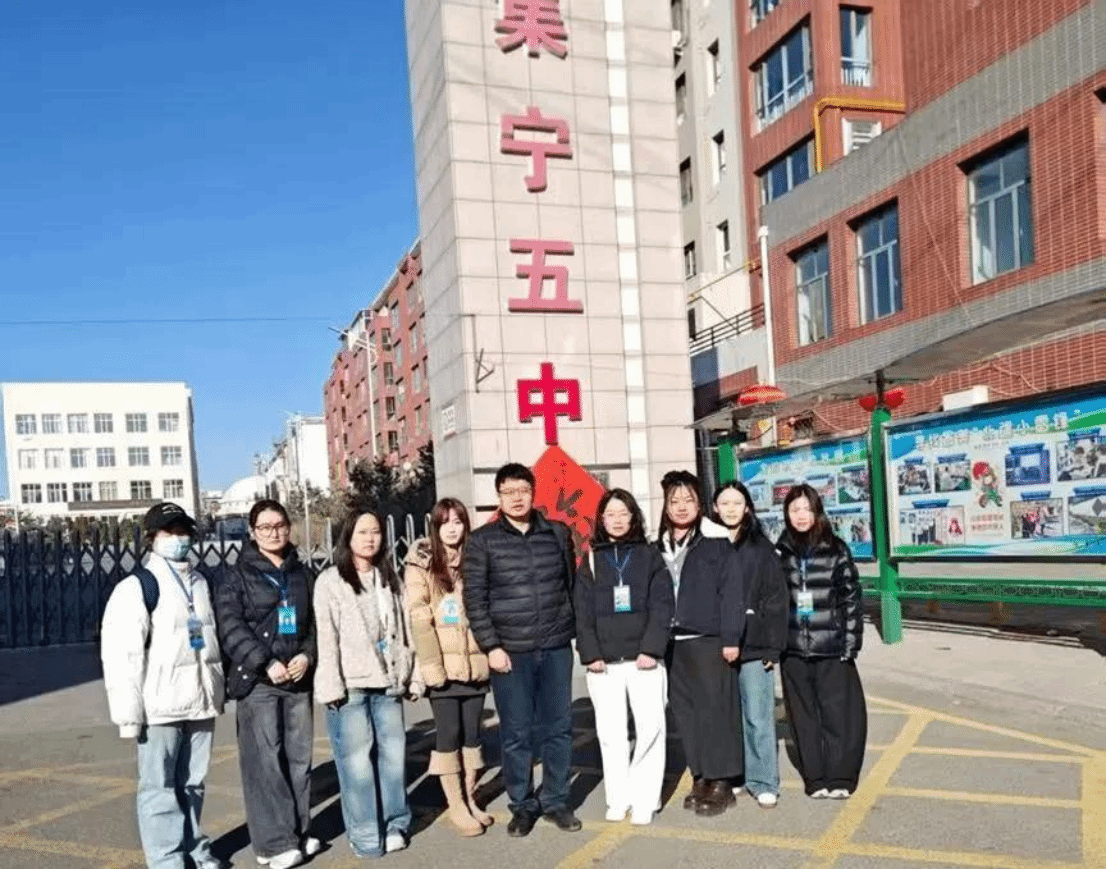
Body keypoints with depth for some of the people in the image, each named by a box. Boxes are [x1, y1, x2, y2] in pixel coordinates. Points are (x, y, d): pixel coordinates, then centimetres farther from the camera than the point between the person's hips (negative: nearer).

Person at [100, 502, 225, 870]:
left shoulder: (200, 583, 15)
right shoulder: (136, 587, -8)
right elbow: (121, 654, -12)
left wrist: (218, 691, 19)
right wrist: (129, 710, -15)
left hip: (199, 701, 6)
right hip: (161, 704, -6)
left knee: (193, 782, 14)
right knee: (159, 784, 2)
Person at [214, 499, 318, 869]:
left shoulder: (303, 574, 13)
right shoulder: (237, 575, 0)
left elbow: (316, 622, 13)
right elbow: (231, 627, -9)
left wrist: (307, 656, -5)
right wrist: (266, 663, -16)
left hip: (298, 678, 4)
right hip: (256, 679, -4)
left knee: (299, 757, 8)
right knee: (264, 759, -5)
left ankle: (298, 832, 20)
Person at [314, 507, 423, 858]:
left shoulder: (389, 580, 13)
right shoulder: (330, 581, -3)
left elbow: (404, 632, 13)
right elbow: (327, 638, -8)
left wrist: (413, 676, 10)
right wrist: (331, 686, -13)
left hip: (388, 683, 5)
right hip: (351, 685, -4)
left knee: (393, 754, 8)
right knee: (358, 760, -1)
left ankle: (394, 824, 22)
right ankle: (366, 834, 10)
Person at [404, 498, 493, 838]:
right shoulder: (421, 565, -4)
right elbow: (418, 619, -10)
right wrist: (432, 664, -16)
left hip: (474, 663, 4)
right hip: (443, 665, -4)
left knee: (472, 732, 10)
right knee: (449, 733, 2)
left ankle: (470, 799, 23)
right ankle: (456, 806, 13)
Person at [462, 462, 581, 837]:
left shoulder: (558, 534, 6)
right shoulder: (482, 540, -1)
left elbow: (572, 585, 12)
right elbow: (474, 598, -3)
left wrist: (575, 631, 9)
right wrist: (491, 646, -9)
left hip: (556, 648, 2)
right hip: (510, 651, -2)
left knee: (558, 728, 9)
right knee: (516, 733, 5)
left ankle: (556, 800, 23)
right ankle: (522, 805, 20)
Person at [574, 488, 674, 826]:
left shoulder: (649, 556, 6)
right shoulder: (591, 562, 9)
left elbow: (662, 605, 0)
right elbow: (583, 613, 5)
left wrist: (651, 649, -11)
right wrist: (590, 654, -6)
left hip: (644, 658, -1)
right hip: (604, 662, 1)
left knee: (651, 727, -5)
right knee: (611, 732, 2)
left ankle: (644, 800, 5)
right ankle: (618, 799, 13)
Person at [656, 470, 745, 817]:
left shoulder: (716, 541, -3)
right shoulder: (659, 546, 11)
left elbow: (732, 592, -7)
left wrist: (730, 638, -12)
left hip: (708, 640, -5)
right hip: (672, 642, 5)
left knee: (716, 709, -1)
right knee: (685, 711, 9)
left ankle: (722, 782, 8)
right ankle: (700, 777, 20)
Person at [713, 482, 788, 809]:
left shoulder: (761, 547, 2)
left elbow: (775, 598, 0)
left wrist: (773, 646, -6)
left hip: (753, 647, -2)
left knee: (758, 718, -2)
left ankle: (764, 782, 10)